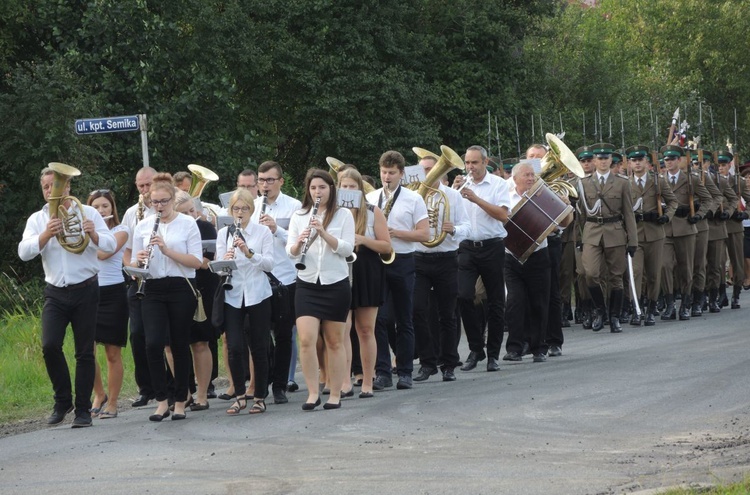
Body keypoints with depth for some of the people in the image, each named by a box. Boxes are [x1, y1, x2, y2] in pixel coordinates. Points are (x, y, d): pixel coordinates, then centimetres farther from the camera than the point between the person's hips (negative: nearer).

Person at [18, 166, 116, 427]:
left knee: (85, 351, 1)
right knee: (50, 345, -13)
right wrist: (46, 234, -26)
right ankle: (63, 401, 5)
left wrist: (93, 234, -27)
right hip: (55, 293, 1)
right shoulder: (37, 219, 6)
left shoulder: (87, 213, 2)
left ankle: (83, 410, 8)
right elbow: (24, 252, -9)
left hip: (85, 290, -1)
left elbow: (111, 245, -6)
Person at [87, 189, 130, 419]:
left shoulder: (120, 231, 0)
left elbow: (103, 253, -18)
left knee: (113, 353, 0)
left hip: (113, 294, -3)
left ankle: (112, 403, 7)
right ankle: (99, 395, 16)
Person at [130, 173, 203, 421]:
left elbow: (197, 261, -8)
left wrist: (167, 250, -18)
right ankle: (162, 401, -5)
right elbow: (134, 264, 12)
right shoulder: (143, 226, 8)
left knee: (180, 345, 4)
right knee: (153, 344, -13)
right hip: (153, 291, 2)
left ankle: (180, 402, 15)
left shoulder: (187, 224, -1)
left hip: (181, 289, -2)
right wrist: (138, 261, -12)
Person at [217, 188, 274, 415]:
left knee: (259, 348, 3)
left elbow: (269, 264, -8)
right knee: (235, 347, -7)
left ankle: (260, 397, 13)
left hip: (257, 295, -1)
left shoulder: (263, 232, 1)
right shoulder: (224, 233, 7)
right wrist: (225, 260, -22)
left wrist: (249, 253, -23)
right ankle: (240, 396, 4)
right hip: (232, 296, 1)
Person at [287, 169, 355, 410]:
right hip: (307, 284, 1)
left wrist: (323, 233, -21)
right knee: (306, 340, -11)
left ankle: (335, 395, 12)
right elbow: (290, 252, 2)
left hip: (336, 284, -1)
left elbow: (347, 249, -9)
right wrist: (299, 241, -20)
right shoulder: (299, 216, 7)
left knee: (334, 342, 5)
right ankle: (313, 393, -3)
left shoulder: (343, 215, 1)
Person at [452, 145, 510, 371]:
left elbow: (503, 215, -12)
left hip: (491, 248, -2)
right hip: (467, 248, 2)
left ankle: (493, 354, 11)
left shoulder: (498, 184, 1)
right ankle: (476, 348, 2)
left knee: (495, 302, 3)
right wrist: (454, 191, -12)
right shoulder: (461, 184, 10)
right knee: (463, 296, -11)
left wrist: (476, 199, -17)